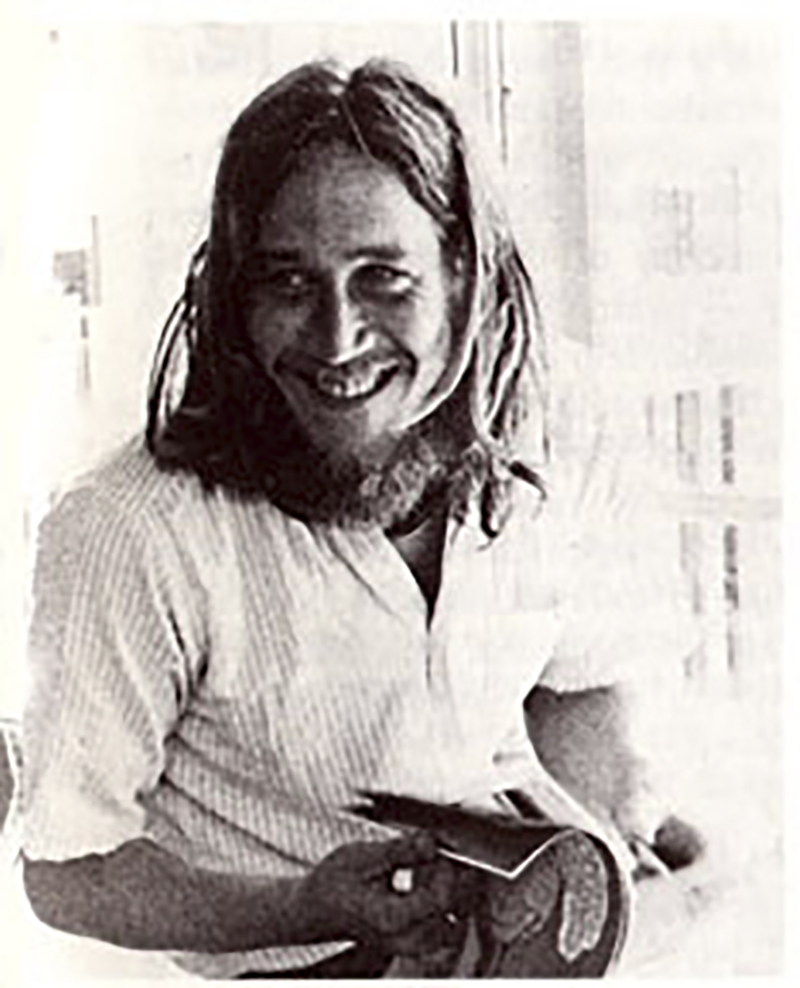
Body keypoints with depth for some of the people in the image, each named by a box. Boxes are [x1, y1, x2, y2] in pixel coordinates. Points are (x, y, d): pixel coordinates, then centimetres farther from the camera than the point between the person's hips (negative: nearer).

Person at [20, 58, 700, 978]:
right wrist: (313, 912, -25)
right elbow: (69, 869, -12)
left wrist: (597, 860, -6)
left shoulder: (535, 485, -6)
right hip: (297, 966, -4)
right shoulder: (134, 540, -21)